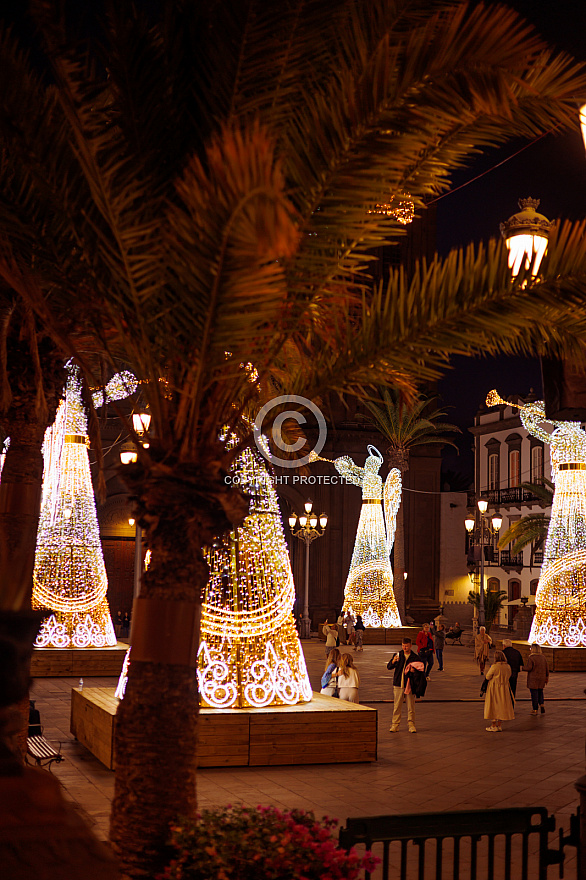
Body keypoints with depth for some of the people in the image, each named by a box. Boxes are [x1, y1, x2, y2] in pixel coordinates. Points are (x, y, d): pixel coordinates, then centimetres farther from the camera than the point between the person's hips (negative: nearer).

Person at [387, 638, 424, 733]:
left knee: (411, 706, 4)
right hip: (398, 684, 1)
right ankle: (395, 724, 9)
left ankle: (411, 725, 12)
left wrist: (414, 669, -13)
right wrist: (393, 661, -21)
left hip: (410, 684, -1)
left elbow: (421, 668, 8)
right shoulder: (398, 655, 4)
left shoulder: (415, 657, 1)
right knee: (397, 706, 3)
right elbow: (389, 667, 0)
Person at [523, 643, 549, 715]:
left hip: (533, 679, -6)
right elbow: (547, 668, 9)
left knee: (534, 693, 1)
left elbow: (528, 668, -19)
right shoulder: (543, 657, 6)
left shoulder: (531, 658, -14)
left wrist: (522, 668, -2)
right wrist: (547, 677, 18)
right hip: (541, 679, 6)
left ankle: (535, 710, 6)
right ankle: (541, 704, -2)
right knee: (540, 693, 19)